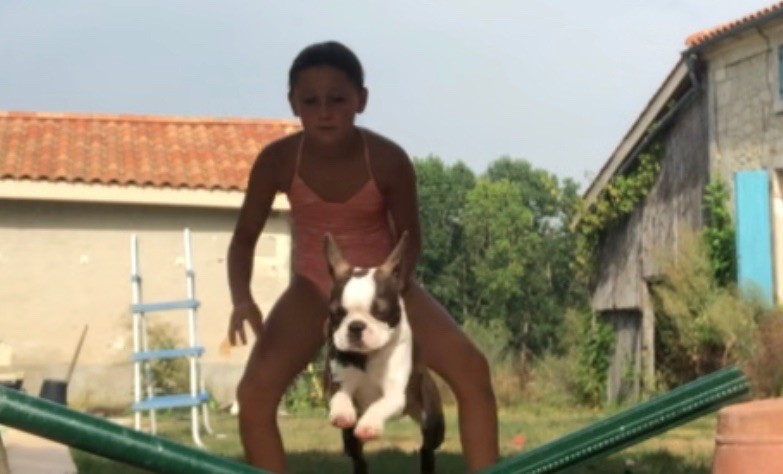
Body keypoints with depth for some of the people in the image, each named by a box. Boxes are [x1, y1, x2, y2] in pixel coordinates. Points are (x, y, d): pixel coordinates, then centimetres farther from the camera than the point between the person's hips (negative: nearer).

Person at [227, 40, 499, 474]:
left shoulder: (388, 159, -22)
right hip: (313, 288, 1)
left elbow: (409, 238, -7)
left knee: (471, 369, -19)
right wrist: (242, 299, -27)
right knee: (254, 392, -20)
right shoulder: (277, 160, -19)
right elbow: (244, 239, -8)